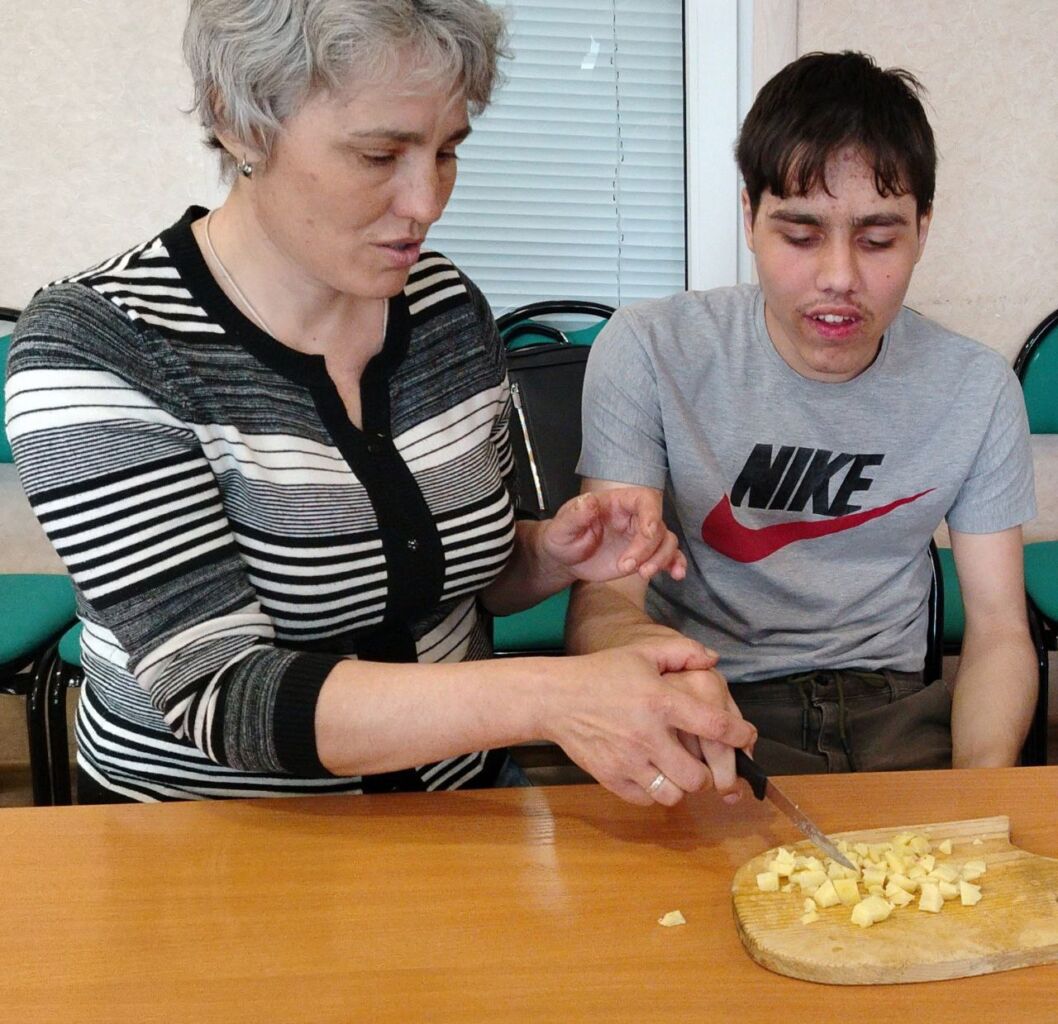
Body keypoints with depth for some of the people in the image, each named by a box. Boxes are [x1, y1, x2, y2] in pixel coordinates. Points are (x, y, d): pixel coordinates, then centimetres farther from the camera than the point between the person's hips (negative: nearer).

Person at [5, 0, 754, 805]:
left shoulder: (450, 308, -1)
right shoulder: (94, 344, -16)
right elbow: (217, 694, -24)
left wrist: (553, 555, -9)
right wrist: (546, 697, -33)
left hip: (461, 800, 4)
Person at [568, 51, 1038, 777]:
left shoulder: (978, 390, 0)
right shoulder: (649, 353, -10)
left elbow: (999, 628, 1)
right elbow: (603, 595, -15)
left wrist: (979, 784, -19)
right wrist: (629, 643, -41)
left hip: (890, 708, 3)